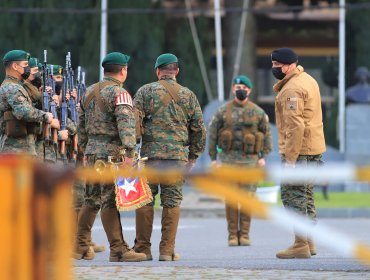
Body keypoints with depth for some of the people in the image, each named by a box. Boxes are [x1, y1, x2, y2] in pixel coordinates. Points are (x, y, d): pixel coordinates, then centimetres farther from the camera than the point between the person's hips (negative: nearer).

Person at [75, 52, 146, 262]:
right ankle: (118, 250, -9)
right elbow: (126, 124, -22)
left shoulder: (89, 92, 15)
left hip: (92, 151, 8)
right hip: (111, 152, -8)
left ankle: (81, 247, 20)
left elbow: (82, 124, 22)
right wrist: (129, 152, -28)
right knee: (110, 201, -9)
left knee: (92, 200, 15)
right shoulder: (119, 93, -11)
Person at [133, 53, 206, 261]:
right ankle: (167, 250, 1)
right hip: (178, 156, 1)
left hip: (150, 153, -1)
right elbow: (198, 128, 13)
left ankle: (143, 248, 5)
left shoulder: (146, 91, 3)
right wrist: (193, 156, 20)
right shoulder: (188, 95, 11)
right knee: (172, 202, 4)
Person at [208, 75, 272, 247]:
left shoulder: (257, 112, 2)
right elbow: (212, 134, 5)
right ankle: (232, 235, 5)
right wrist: (213, 158, 1)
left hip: (249, 159, 0)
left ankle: (244, 234, 6)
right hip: (229, 159, 0)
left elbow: (267, 134, 7)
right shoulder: (223, 111, 3)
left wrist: (263, 157, -2)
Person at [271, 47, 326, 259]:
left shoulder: (292, 90, -17)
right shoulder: (308, 80, 15)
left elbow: (295, 126, -23)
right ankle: (309, 243, 22)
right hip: (315, 149, 10)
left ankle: (301, 245, -7)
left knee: (293, 196, -7)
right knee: (306, 196, 17)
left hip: (298, 149, -10)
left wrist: (290, 159, -23)